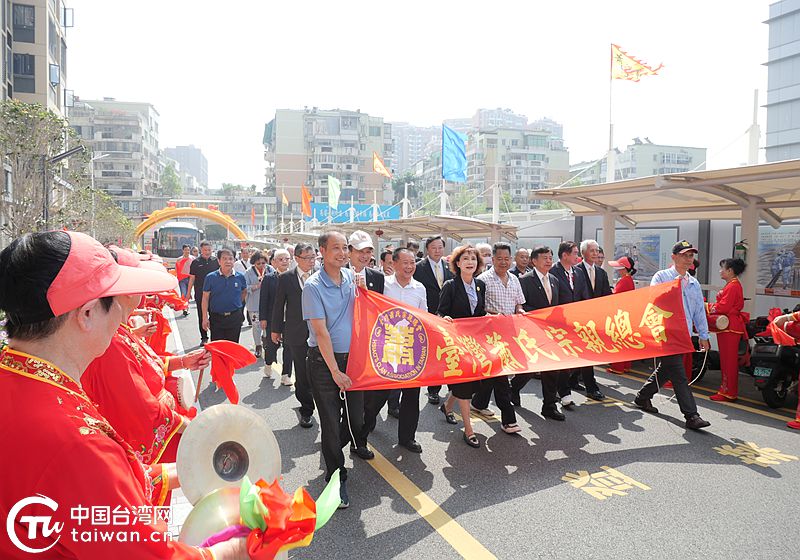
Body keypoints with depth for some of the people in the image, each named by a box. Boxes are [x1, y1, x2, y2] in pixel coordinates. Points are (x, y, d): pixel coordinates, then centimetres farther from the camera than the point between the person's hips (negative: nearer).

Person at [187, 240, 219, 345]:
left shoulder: (215, 261, 2)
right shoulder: (196, 262, 0)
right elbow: (192, 278, 3)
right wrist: (189, 292, 1)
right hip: (200, 294, 0)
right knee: (201, 316, 7)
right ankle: (204, 338, 17)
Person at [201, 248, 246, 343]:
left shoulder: (240, 277, 0)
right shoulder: (211, 277, -4)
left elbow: (244, 292, 19)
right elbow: (205, 298, -2)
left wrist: (238, 304, 9)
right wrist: (205, 318, -6)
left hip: (235, 317, 1)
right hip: (216, 318, -1)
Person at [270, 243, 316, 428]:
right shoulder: (286, 278, -1)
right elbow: (278, 305, 5)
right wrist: (275, 329, 8)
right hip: (297, 334, -1)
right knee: (302, 374, 7)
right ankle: (306, 409, 23)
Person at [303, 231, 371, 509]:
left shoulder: (351, 276, 3)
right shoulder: (314, 285, -15)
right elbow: (321, 331, -17)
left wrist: (362, 290, -3)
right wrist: (334, 370, -16)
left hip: (352, 355, 5)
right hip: (324, 360, -5)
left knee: (356, 411, 15)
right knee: (330, 420, 2)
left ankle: (358, 444, 46)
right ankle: (336, 476, 18)